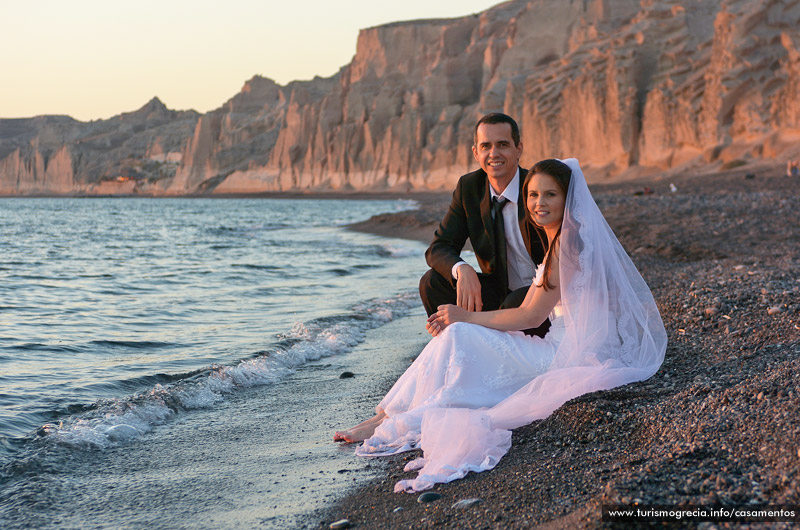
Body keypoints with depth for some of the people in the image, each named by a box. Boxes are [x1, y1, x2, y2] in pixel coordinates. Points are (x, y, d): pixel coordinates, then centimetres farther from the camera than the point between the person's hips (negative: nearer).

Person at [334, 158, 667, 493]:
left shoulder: (569, 242, -16)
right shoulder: (561, 240, 15)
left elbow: (531, 316, -16)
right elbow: (530, 311, 11)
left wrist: (466, 317, -5)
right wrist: (458, 321, 3)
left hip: (573, 355, -10)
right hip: (565, 348, 10)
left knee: (460, 338, -14)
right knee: (458, 334, 0)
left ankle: (389, 422, -4)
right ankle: (390, 417, -1)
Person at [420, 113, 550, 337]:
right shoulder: (468, 187, -3)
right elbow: (438, 248, -5)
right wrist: (462, 270, -29)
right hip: (501, 291, 4)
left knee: (517, 303, -36)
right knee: (432, 282, -14)